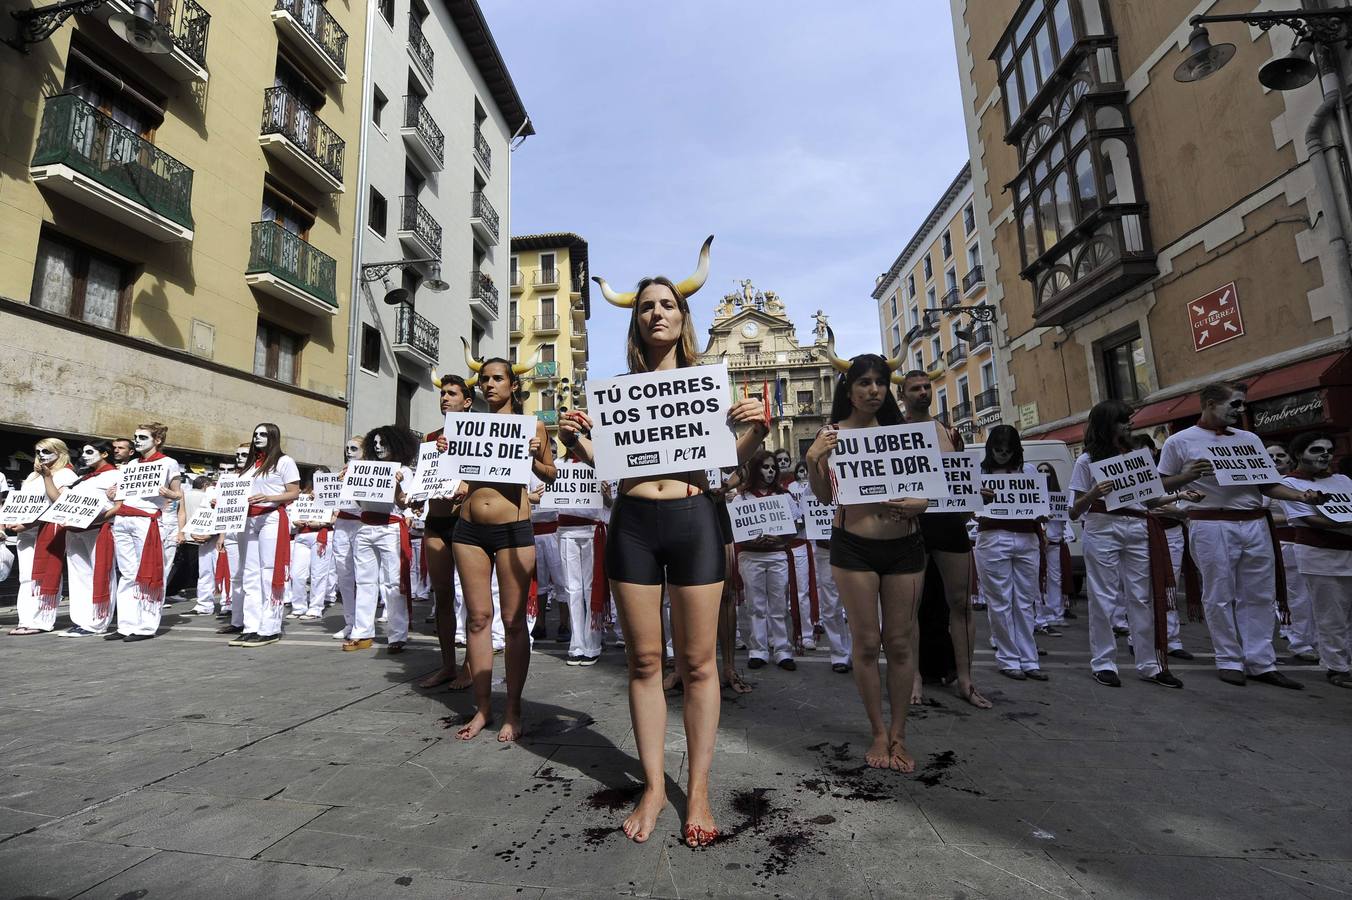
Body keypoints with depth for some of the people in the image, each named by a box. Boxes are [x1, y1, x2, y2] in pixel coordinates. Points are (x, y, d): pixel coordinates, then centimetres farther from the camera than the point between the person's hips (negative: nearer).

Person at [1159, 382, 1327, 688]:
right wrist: (1187, 476, -17)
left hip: (1256, 524, 5)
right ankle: (1229, 661, 11)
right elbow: (1161, 486, 1)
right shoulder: (1179, 441, 0)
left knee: (1258, 596, 7)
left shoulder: (1250, 439, 15)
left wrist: (1301, 496, 0)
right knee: (1220, 597, 1)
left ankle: (1261, 663, 15)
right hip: (1212, 525, -5)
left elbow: (1267, 483, 16)